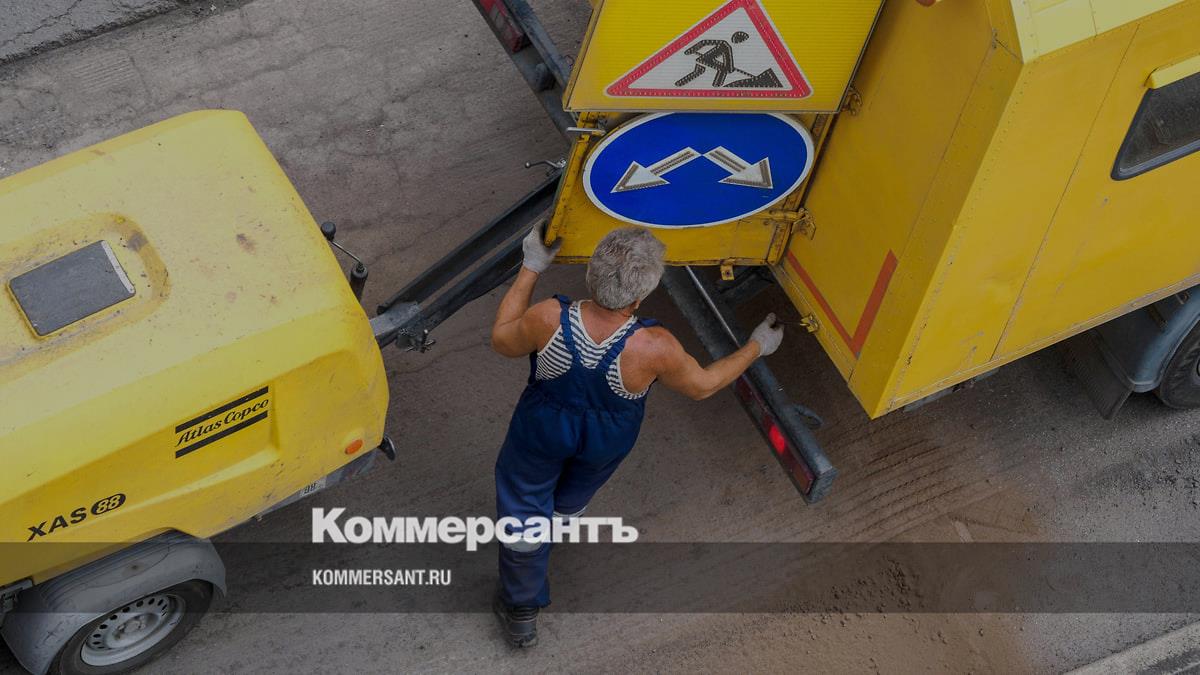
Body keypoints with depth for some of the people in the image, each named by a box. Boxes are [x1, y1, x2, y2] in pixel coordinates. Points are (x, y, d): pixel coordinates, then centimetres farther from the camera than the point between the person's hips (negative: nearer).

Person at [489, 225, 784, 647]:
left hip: (542, 433, 0)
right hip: (605, 445, 0)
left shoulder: (548, 320, -37)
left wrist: (530, 270, -10)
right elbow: (702, 386, -17)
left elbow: (502, 342, -14)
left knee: (524, 508, 25)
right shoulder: (653, 349, -39)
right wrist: (756, 348, -3)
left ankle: (520, 611, 41)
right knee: (574, 493, 35)